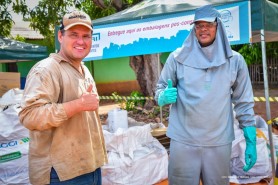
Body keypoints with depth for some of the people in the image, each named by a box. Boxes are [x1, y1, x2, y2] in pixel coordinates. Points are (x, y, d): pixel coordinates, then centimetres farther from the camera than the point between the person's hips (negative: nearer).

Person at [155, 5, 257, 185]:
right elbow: (160, 89, 8)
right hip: (183, 141, -1)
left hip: (220, 143, 1)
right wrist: (164, 97, -16)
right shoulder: (178, 57, -1)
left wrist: (251, 142, 4)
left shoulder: (235, 60, 2)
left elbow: (244, 103, 6)